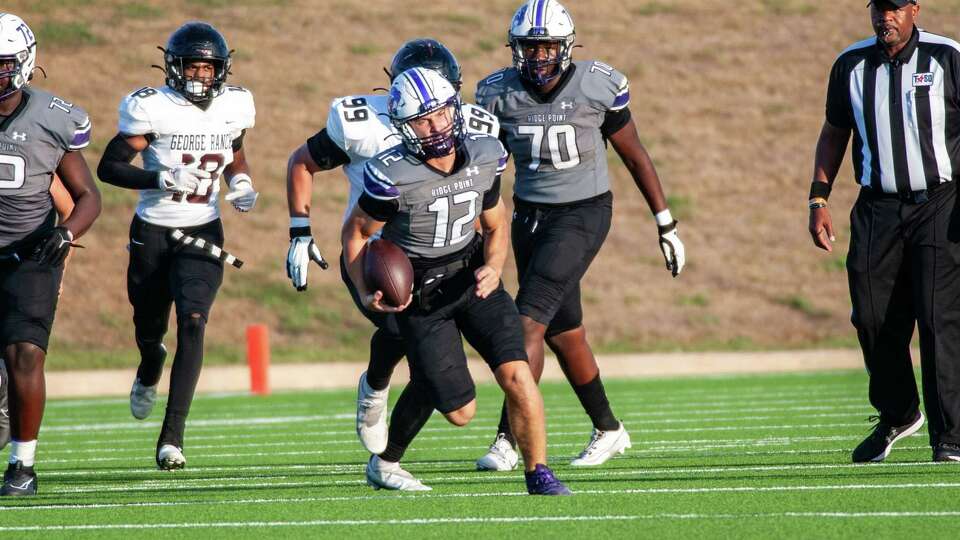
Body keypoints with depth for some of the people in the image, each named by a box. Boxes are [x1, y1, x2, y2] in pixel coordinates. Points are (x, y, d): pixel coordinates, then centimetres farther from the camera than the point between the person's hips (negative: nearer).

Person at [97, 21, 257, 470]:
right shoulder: (152, 108, -14)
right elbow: (108, 166, -13)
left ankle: (172, 437, -22)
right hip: (152, 232, -1)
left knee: (192, 323, -20)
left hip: (202, 234, 1)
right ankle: (150, 371, 57)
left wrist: (241, 183, 0)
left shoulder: (233, 106, -1)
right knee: (149, 328, 16)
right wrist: (162, 180, -26)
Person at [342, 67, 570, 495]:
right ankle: (385, 463, 25)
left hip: (472, 277, 4)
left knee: (516, 375, -15)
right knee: (460, 411, -2)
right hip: (418, 293, -4)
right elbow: (356, 233, -7)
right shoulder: (392, 175, -22)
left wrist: (493, 269, -12)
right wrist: (366, 294, -20)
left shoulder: (485, 158, -7)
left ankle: (538, 473, 0)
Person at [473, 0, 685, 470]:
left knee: (529, 323, -16)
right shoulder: (500, 93, -3)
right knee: (563, 333, 12)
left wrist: (666, 226, 4)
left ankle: (507, 440, -15)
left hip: (582, 215, -5)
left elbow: (634, 156, 0)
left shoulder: (598, 86, -10)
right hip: (529, 217, 5)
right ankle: (608, 431, 31)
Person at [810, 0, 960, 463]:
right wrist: (818, 199, 10)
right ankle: (897, 415, 26)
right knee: (873, 318, 3)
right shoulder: (852, 64, 7)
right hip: (877, 210, 4)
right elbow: (834, 134, 18)